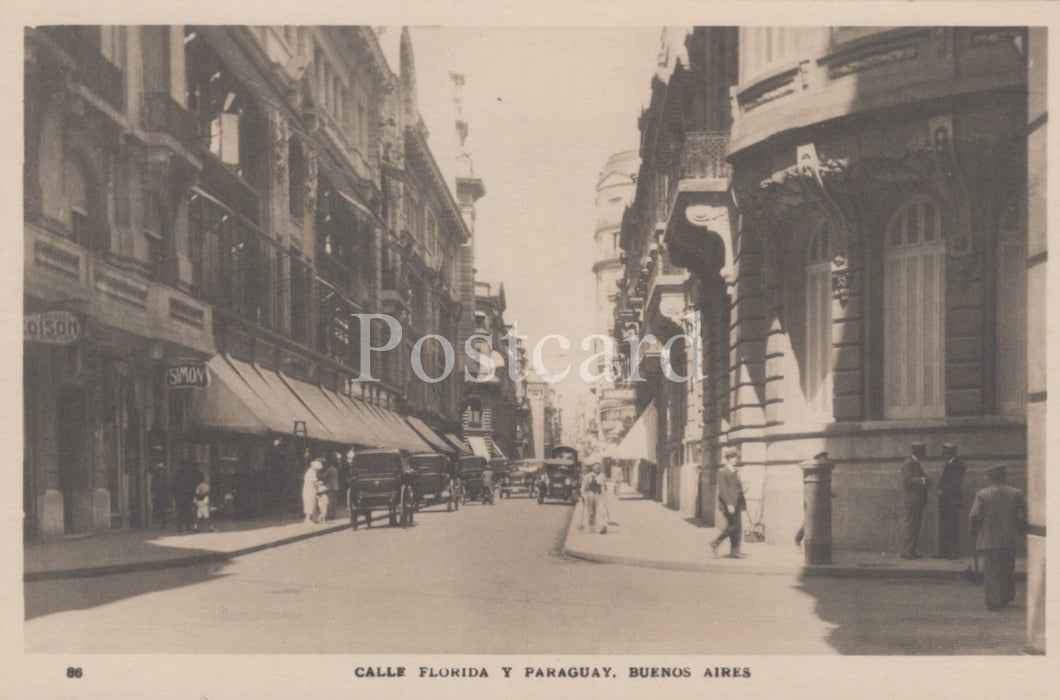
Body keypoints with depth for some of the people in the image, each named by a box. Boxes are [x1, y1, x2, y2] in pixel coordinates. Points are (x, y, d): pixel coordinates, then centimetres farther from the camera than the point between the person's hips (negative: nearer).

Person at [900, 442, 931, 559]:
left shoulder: (918, 464, 20)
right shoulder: (908, 464, -11)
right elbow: (907, 480, -20)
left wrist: (926, 481, 9)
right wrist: (922, 480, -26)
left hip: (918, 501, 10)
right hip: (911, 501, -10)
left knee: (915, 528, 11)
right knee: (908, 527, -7)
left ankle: (911, 551, 15)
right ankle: (906, 551, -5)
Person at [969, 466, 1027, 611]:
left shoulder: (982, 494, -7)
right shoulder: (1016, 494, 0)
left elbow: (974, 516, -10)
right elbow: (1023, 516, 1)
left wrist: (974, 534, 5)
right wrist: (1020, 532, 16)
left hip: (988, 540, -3)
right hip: (1010, 540, 3)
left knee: (991, 572, 1)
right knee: (1008, 571, 18)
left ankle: (993, 602, -3)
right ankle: (1007, 597, 26)